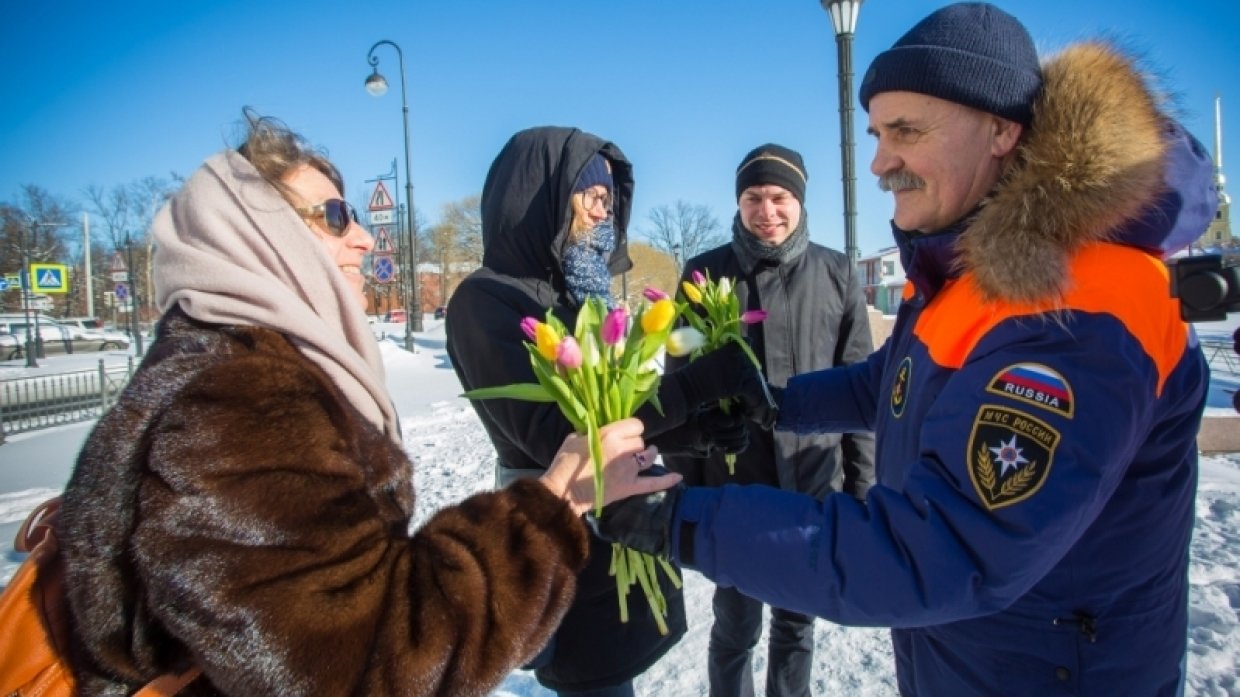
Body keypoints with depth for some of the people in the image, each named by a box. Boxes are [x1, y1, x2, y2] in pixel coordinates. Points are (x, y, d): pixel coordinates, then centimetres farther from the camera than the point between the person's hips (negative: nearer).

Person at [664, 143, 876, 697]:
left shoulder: (837, 275, 0)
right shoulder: (705, 274, -3)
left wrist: (861, 482, 2)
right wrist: (684, 483, -2)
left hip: (813, 486, 1)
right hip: (730, 486, -1)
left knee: (796, 621, 18)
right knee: (735, 626, 12)